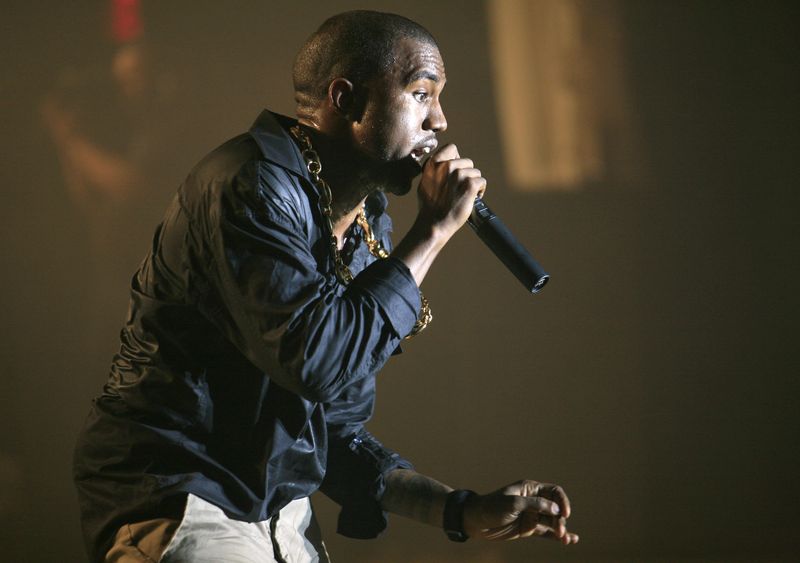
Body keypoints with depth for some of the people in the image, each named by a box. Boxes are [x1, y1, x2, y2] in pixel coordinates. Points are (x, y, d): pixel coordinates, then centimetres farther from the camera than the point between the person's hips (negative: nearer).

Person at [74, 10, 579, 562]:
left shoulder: (366, 228, 10)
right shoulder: (252, 187, -16)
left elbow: (338, 432, 14)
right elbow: (321, 360, -27)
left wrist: (464, 511, 2)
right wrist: (432, 231, -18)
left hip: (284, 519, 9)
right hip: (179, 509, -8)